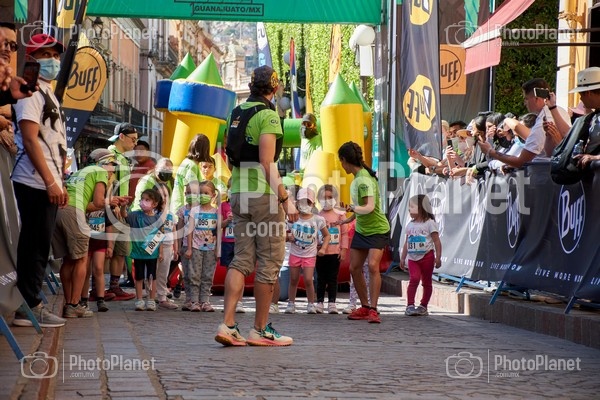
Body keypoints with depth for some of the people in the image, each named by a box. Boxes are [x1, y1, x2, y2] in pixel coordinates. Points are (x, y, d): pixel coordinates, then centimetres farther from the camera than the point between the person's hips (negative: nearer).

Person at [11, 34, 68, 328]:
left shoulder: (48, 93, 22)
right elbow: (30, 140, -16)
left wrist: (60, 182, 19)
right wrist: (51, 182, -18)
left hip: (48, 183, 9)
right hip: (35, 183, -9)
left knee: (38, 247, 10)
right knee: (35, 246, -8)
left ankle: (30, 305, 14)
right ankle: (28, 307, -5)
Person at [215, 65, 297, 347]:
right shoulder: (268, 115, -10)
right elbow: (267, 162, -17)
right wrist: (286, 199, -17)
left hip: (239, 194, 8)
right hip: (264, 195, -8)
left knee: (242, 259, 8)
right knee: (269, 262, 0)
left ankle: (227, 325, -2)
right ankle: (260, 330, 4)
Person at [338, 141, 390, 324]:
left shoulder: (364, 180, -23)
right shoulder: (356, 178, 5)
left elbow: (369, 207, -34)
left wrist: (354, 208, -48)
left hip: (377, 229, -9)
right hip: (361, 230, 9)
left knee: (373, 265, -21)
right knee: (354, 268, 5)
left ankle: (373, 310, -17)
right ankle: (365, 307, 16)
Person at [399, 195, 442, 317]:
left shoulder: (429, 223, -5)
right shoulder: (410, 225, 12)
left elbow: (437, 241, -6)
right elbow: (407, 243, 18)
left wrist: (438, 257, -11)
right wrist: (402, 258, 16)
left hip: (427, 256, -3)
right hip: (413, 258, 3)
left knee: (426, 282, 5)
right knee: (414, 279, -14)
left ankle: (423, 306, 14)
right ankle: (410, 305, -15)